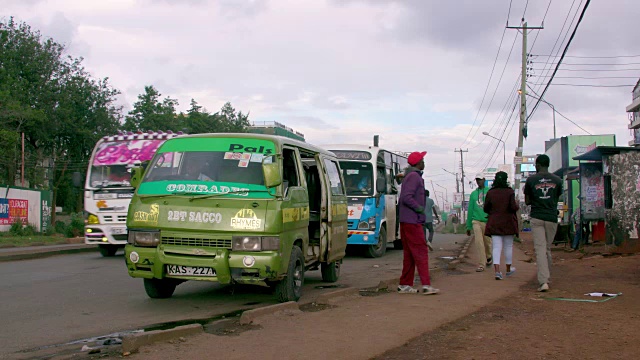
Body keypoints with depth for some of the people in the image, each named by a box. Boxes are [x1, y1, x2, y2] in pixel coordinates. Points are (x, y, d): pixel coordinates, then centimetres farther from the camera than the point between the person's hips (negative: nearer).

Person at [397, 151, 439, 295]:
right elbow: (407, 198, -22)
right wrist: (419, 208, -13)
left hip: (405, 221, 10)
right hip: (413, 221, -10)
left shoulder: (408, 176, 19)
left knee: (409, 254, 11)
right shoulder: (414, 177, -12)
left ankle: (405, 285, 12)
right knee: (421, 252, -11)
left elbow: (402, 200, 23)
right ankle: (426, 285, -14)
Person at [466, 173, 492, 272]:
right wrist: (468, 227, 12)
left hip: (488, 221, -1)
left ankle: (488, 257, 41)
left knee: (487, 242, 12)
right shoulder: (473, 194, 9)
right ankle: (481, 265, -12)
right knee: (479, 242, -13)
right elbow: (470, 211, 13)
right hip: (476, 221, 1)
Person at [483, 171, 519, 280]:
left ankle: (497, 271, -16)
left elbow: (486, 209, 0)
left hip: (494, 223, 1)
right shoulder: (510, 192, -8)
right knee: (508, 246, 14)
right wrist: (517, 207, 8)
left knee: (496, 247, -2)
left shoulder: (490, 193, -2)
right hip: (508, 223, -1)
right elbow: (513, 207, -14)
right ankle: (508, 269, 28)